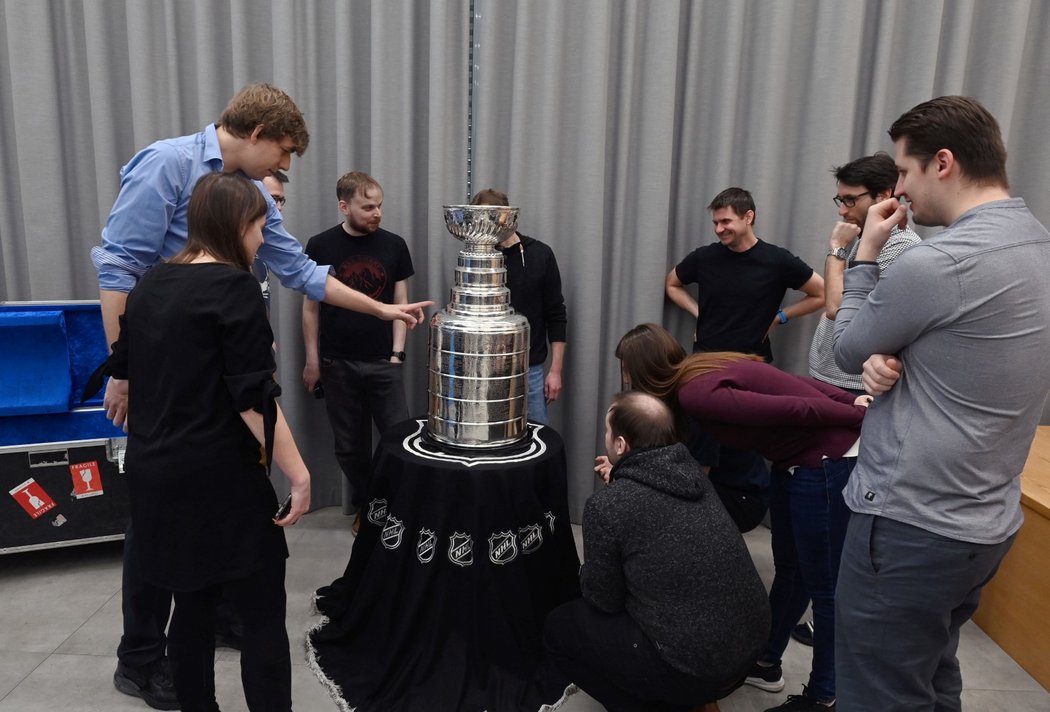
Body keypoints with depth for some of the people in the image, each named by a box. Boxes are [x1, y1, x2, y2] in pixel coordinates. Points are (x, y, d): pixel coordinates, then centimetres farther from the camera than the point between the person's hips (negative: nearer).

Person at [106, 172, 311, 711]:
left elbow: (123, 375, 19)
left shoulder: (148, 285, 10)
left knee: (192, 606, 18)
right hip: (219, 478, -8)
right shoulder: (233, 287, -13)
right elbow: (253, 398, -19)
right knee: (263, 616, 1)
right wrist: (299, 475, -16)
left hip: (154, 473, 8)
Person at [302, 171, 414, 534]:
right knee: (350, 445, 11)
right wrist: (312, 360, 0)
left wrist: (397, 353, -3)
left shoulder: (394, 245, 0)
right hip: (338, 363, 0)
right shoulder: (321, 246, -3)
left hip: (383, 362, 0)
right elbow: (311, 306, 2)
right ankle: (364, 505, 30)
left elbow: (400, 303, 4)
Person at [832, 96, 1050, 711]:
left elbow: (849, 350, -6)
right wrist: (890, 361, -7)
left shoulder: (938, 264, -23)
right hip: (986, 522, 9)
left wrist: (866, 254, 3)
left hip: (912, 526, -9)